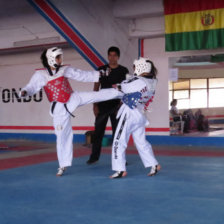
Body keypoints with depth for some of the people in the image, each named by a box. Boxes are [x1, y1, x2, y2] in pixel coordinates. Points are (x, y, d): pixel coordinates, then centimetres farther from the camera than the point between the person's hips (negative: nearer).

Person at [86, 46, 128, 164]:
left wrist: (122, 105, -10)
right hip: (102, 105, 1)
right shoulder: (101, 69, 5)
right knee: (98, 131, 4)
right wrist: (95, 105, -1)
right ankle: (94, 156, 14)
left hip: (116, 106, -1)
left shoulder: (123, 71, 2)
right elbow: (96, 88, 6)